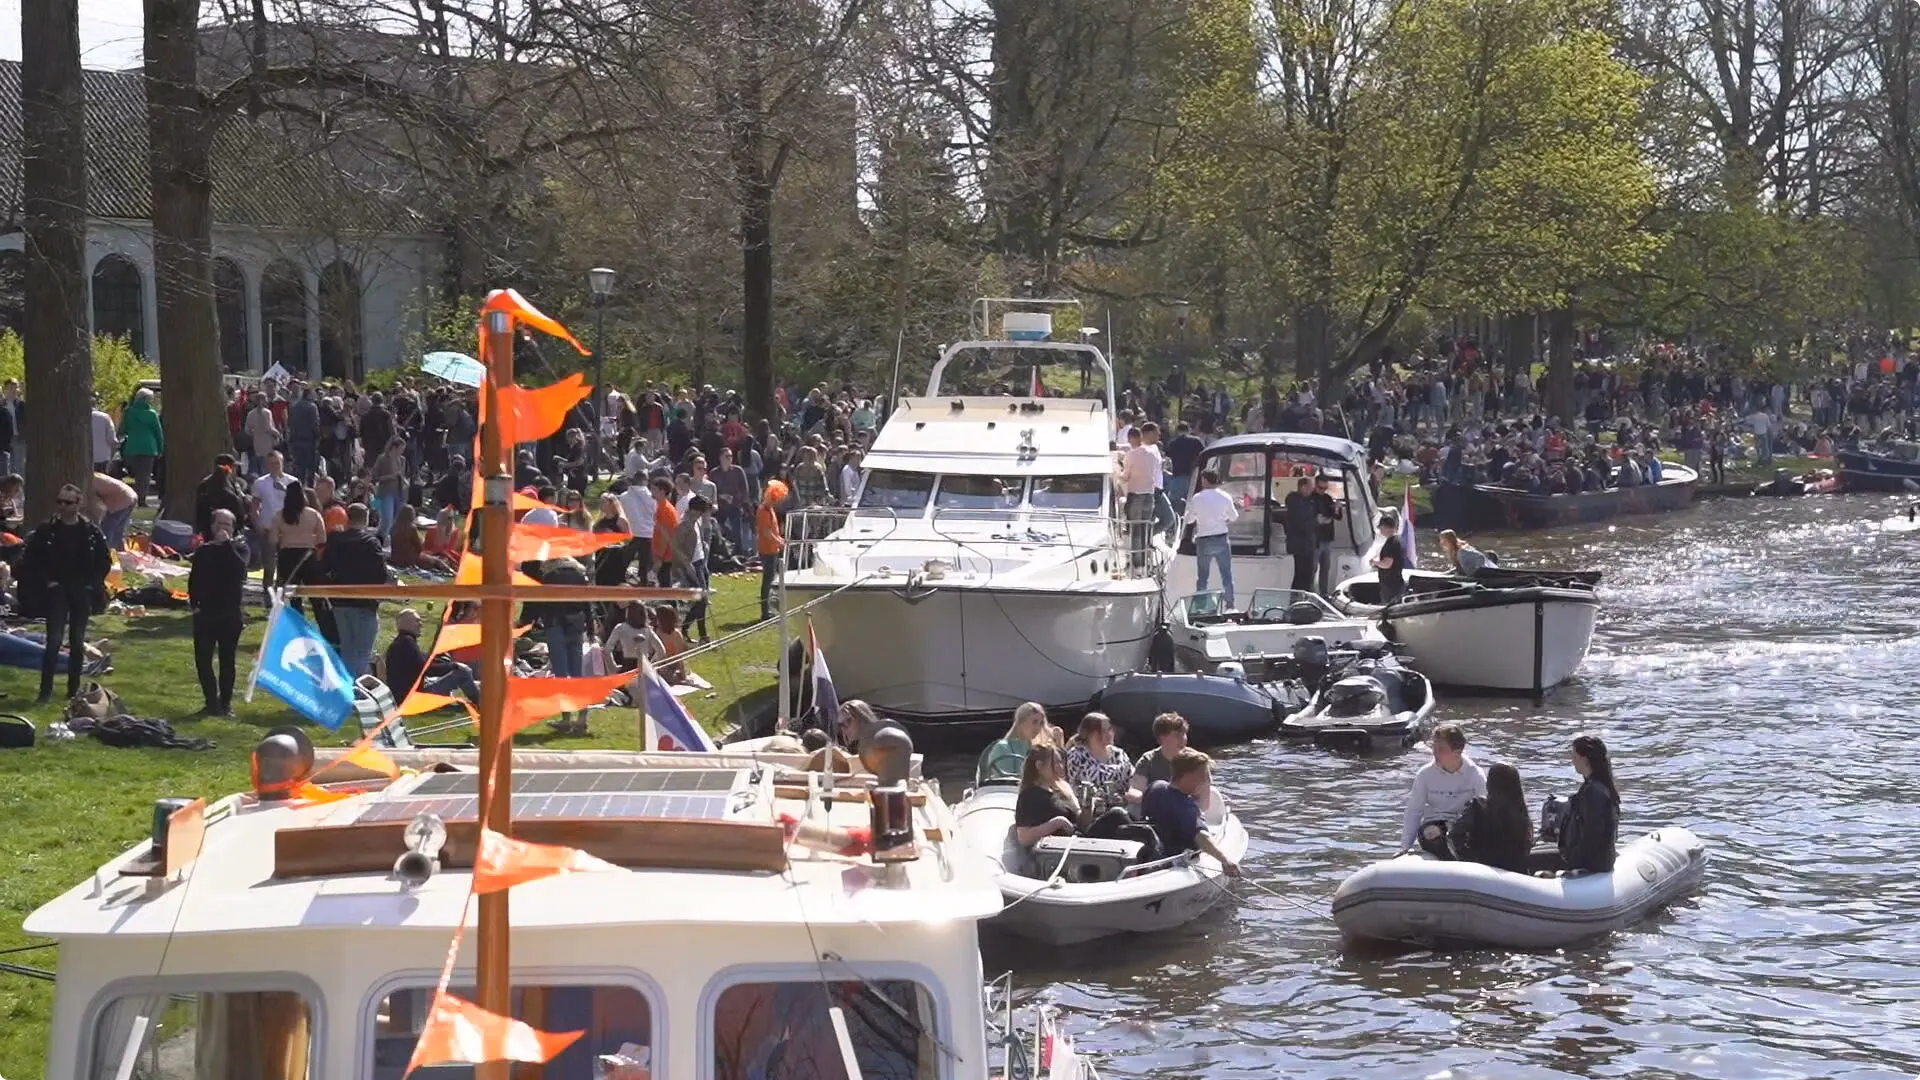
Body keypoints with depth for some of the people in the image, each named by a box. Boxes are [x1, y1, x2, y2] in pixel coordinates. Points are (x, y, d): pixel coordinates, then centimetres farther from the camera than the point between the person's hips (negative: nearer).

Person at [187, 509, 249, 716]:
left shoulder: (239, 548, 1)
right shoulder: (203, 551, 8)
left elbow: (240, 569, -21)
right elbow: (193, 580, 13)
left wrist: (227, 544, -19)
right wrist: (194, 602, 0)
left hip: (230, 614, -2)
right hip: (205, 613, 2)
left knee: (227, 660, 4)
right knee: (202, 660, -2)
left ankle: (225, 703, 13)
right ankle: (212, 702, 7)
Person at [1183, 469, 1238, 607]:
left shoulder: (1197, 498, -7)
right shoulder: (1225, 497, -3)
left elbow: (1189, 520, 2)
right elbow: (1234, 517, 9)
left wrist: (1189, 507, 20)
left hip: (1203, 541, -1)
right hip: (1222, 539, 1)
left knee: (1202, 576, 7)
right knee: (1226, 574, 8)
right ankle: (1230, 604, 8)